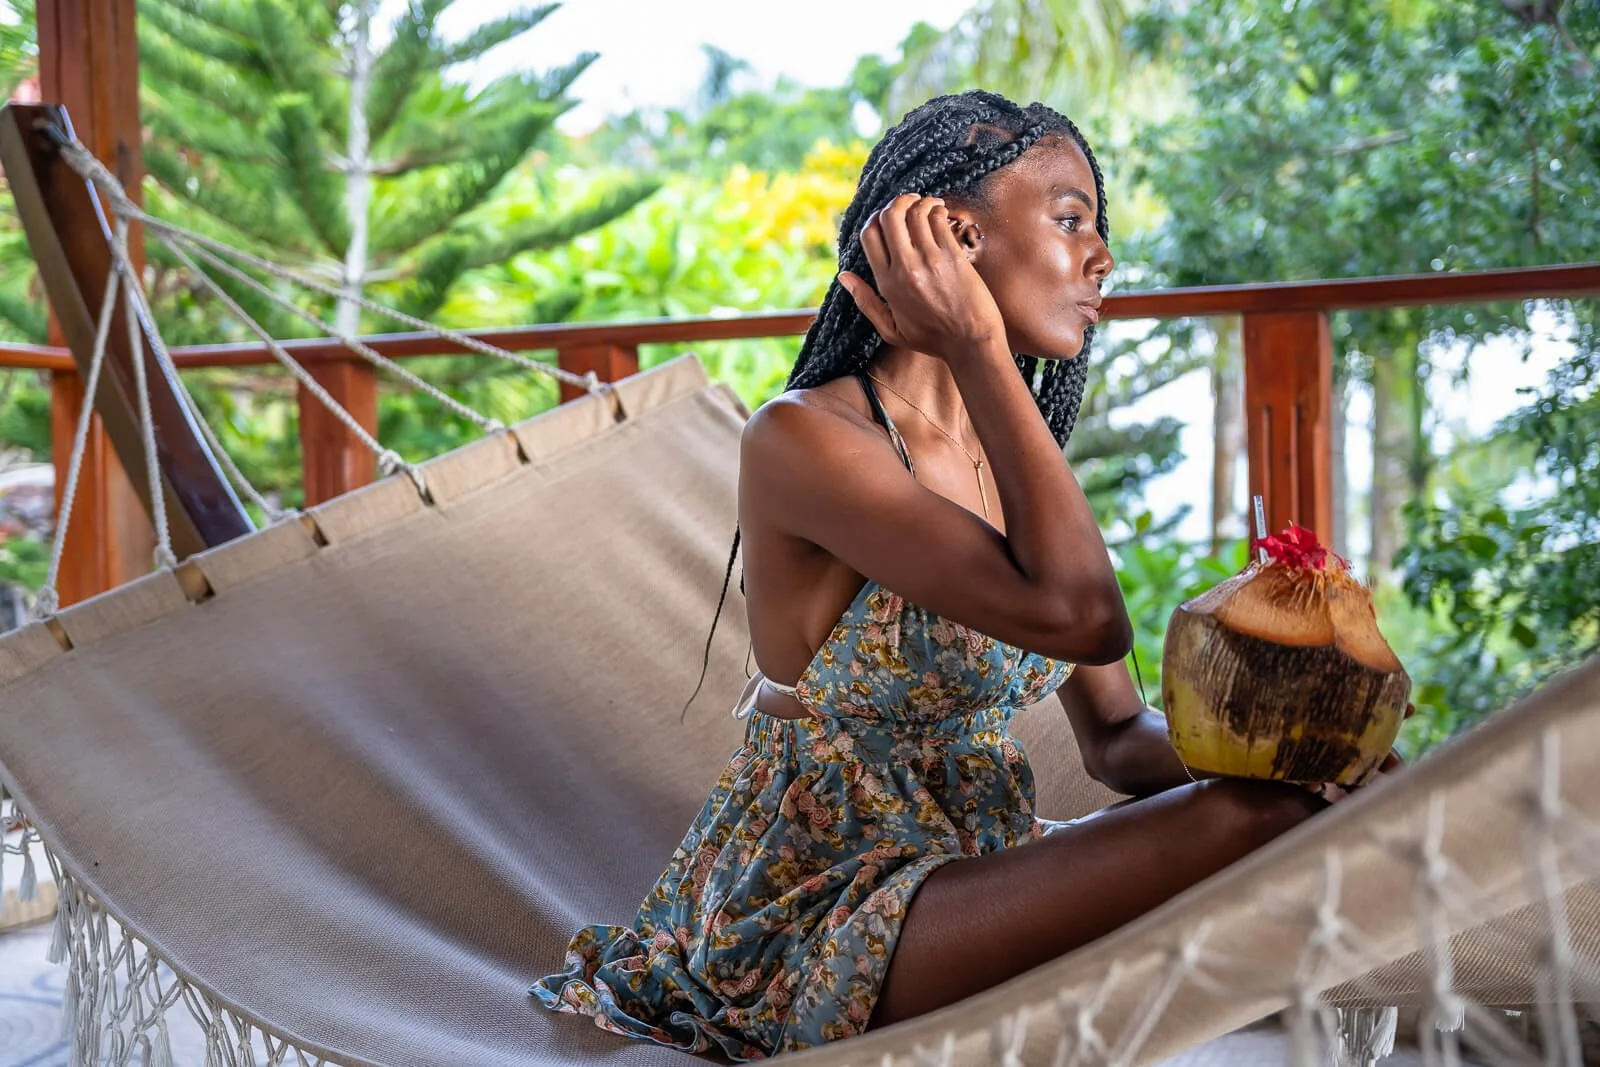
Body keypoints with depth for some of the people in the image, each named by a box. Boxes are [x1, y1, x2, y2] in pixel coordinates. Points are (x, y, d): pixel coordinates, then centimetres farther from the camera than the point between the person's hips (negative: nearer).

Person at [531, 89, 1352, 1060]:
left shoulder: (1009, 457, 10)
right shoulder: (803, 438, -16)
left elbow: (1117, 730, 8)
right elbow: (1079, 615, -27)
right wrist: (980, 353, -20)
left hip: (973, 865, 8)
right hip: (812, 921, -8)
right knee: (1247, 828, -22)